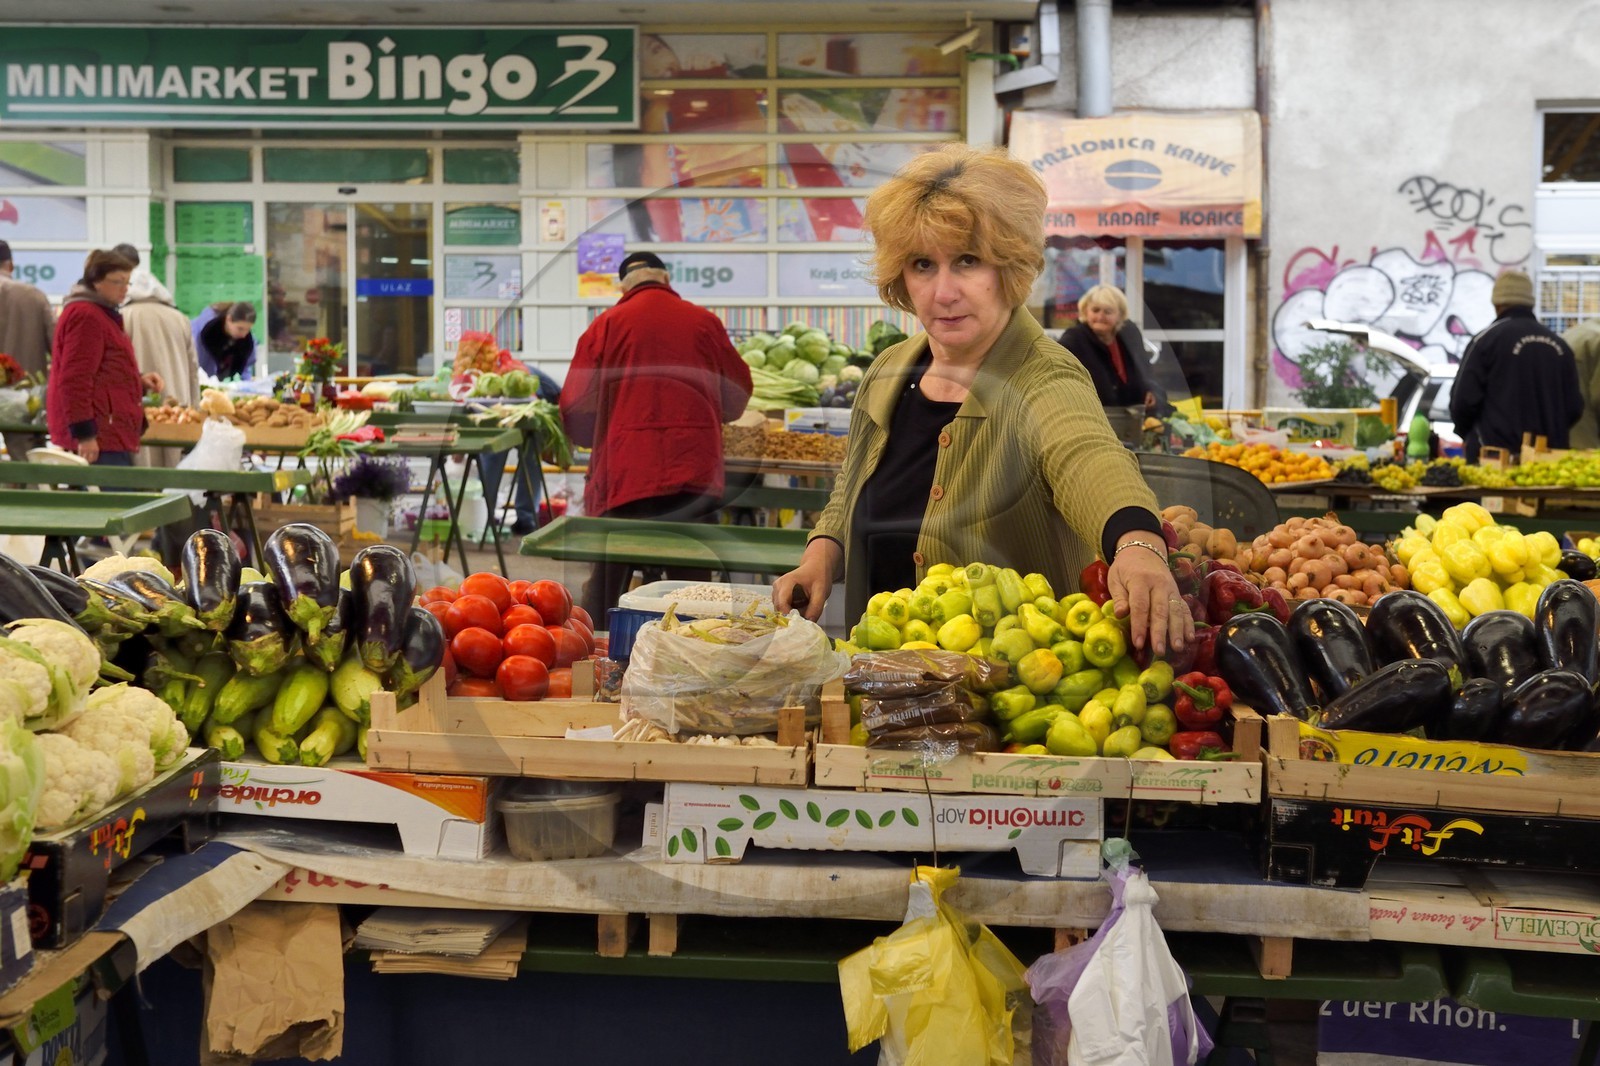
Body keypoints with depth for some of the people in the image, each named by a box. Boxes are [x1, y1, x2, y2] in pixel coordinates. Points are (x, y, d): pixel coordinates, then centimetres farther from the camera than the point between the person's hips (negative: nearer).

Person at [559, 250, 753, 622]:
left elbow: (577, 407, 3)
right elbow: (737, 396, 16)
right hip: (694, 469, 1)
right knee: (691, 581, 7)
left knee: (607, 583, 8)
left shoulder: (606, 325, 2)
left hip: (624, 469, -1)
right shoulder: (706, 322, 7)